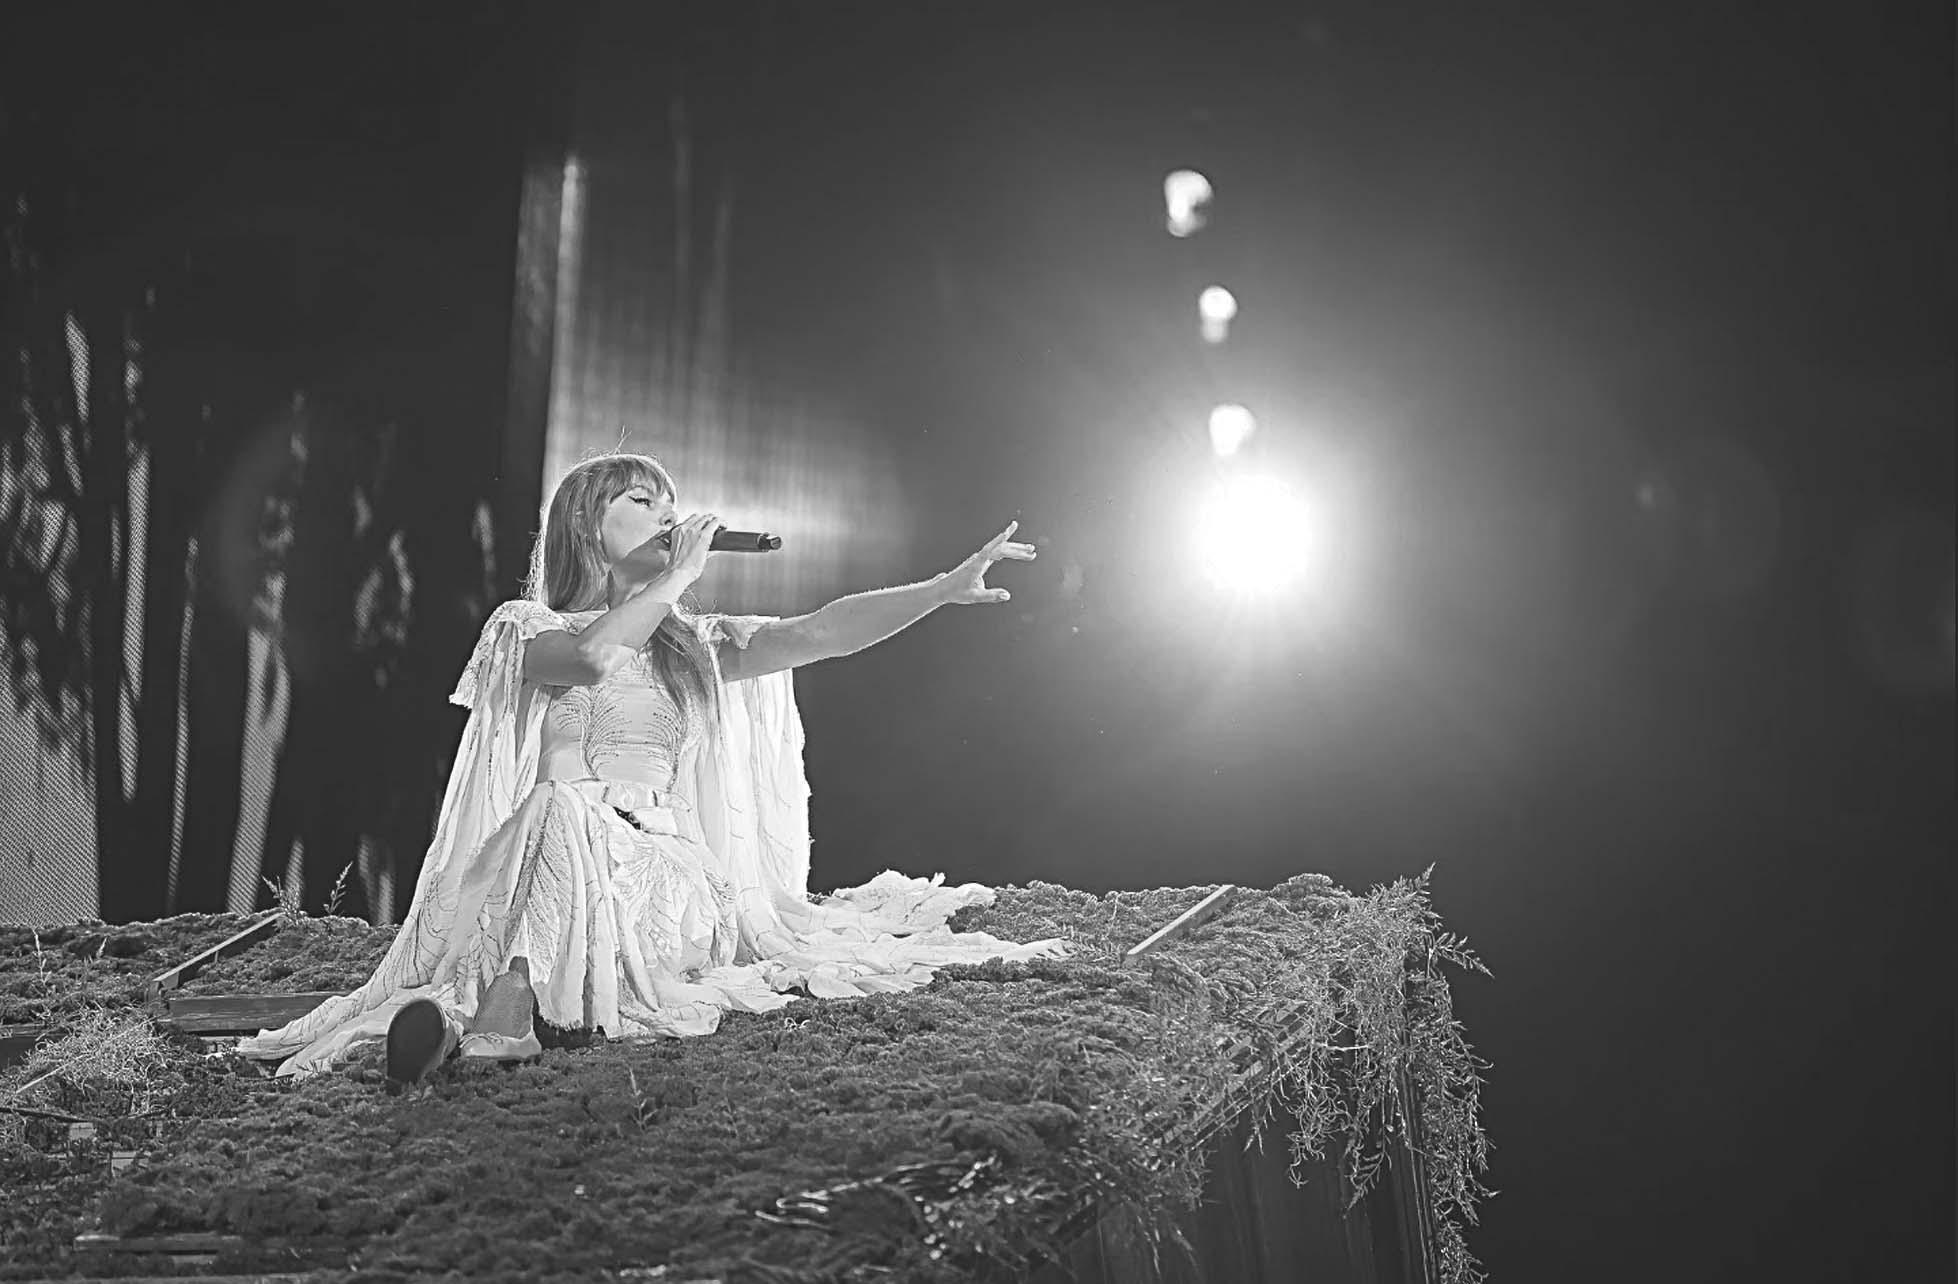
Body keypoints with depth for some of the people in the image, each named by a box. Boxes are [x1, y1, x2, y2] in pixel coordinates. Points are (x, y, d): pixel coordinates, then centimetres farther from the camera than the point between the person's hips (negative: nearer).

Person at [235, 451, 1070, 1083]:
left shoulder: (693, 646, 21)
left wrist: (946, 588, -7)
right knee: (565, 816, -36)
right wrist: (677, 578, -4)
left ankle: (465, 1014, -47)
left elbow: (820, 633, 6)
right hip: (553, 854, -3)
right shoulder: (526, 629, 10)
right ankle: (502, 1014, -53)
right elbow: (593, 656, -16)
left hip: (670, 870, 3)